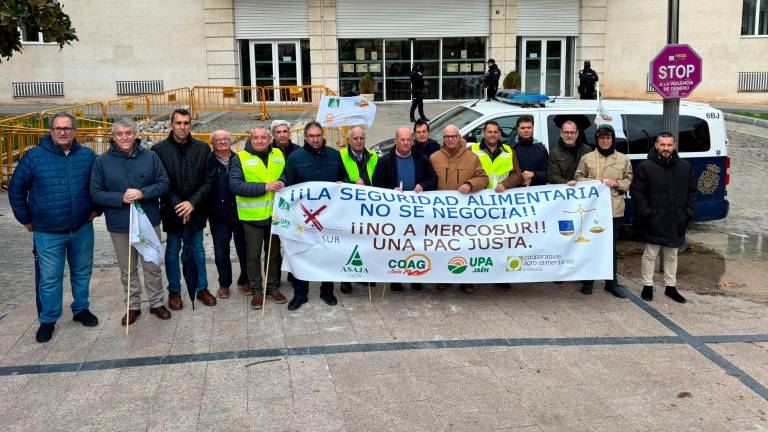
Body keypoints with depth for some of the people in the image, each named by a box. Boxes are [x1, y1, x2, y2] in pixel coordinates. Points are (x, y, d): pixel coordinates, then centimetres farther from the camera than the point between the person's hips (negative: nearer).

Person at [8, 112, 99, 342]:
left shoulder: (88, 156, 1)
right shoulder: (34, 157, -6)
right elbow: (16, 189, 2)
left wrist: (96, 209, 10)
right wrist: (26, 220, 3)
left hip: (82, 229, 3)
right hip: (48, 233, -2)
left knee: (82, 272, 15)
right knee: (49, 278, 3)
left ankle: (81, 309, 33)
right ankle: (47, 320, 17)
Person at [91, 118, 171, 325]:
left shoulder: (150, 157, -3)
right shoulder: (102, 161, -4)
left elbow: (163, 183, -3)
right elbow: (96, 193, -4)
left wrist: (142, 193, -18)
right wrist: (121, 199, -19)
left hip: (149, 222, 0)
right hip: (119, 225, 0)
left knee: (152, 266, 12)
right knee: (127, 270, 13)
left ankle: (157, 303, 28)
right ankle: (133, 306, 29)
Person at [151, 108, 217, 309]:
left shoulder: (203, 149, -1)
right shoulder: (159, 149, -6)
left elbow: (209, 180, -2)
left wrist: (193, 203, -13)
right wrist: (177, 204, -15)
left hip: (195, 209, 1)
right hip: (171, 210, -1)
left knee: (197, 250, 12)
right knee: (172, 251, 10)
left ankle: (202, 288, 25)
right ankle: (174, 291, 23)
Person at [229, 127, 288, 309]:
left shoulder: (278, 155, 7)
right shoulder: (240, 158, -5)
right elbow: (235, 185, -16)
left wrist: (282, 182, -7)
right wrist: (264, 187, -22)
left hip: (275, 214, 3)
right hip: (252, 216, -3)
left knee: (274, 252, 14)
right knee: (253, 255, 6)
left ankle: (273, 287, 28)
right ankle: (256, 290, 19)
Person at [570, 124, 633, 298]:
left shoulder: (623, 159, 9)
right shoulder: (587, 158, 5)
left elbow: (629, 181, 11)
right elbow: (578, 178, 6)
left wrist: (617, 183, -7)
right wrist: (593, 182, -12)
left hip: (614, 210, 1)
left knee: (611, 246, 9)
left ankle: (611, 282, 19)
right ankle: (588, 281, 16)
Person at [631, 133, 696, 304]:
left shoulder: (685, 167, 6)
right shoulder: (645, 167, -7)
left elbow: (691, 192, 12)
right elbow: (637, 191, -7)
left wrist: (688, 212, 2)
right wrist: (646, 213, -13)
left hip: (676, 222, 4)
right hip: (654, 222, -4)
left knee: (672, 256, 15)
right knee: (650, 254, 6)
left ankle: (671, 286, 26)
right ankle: (648, 286, 17)